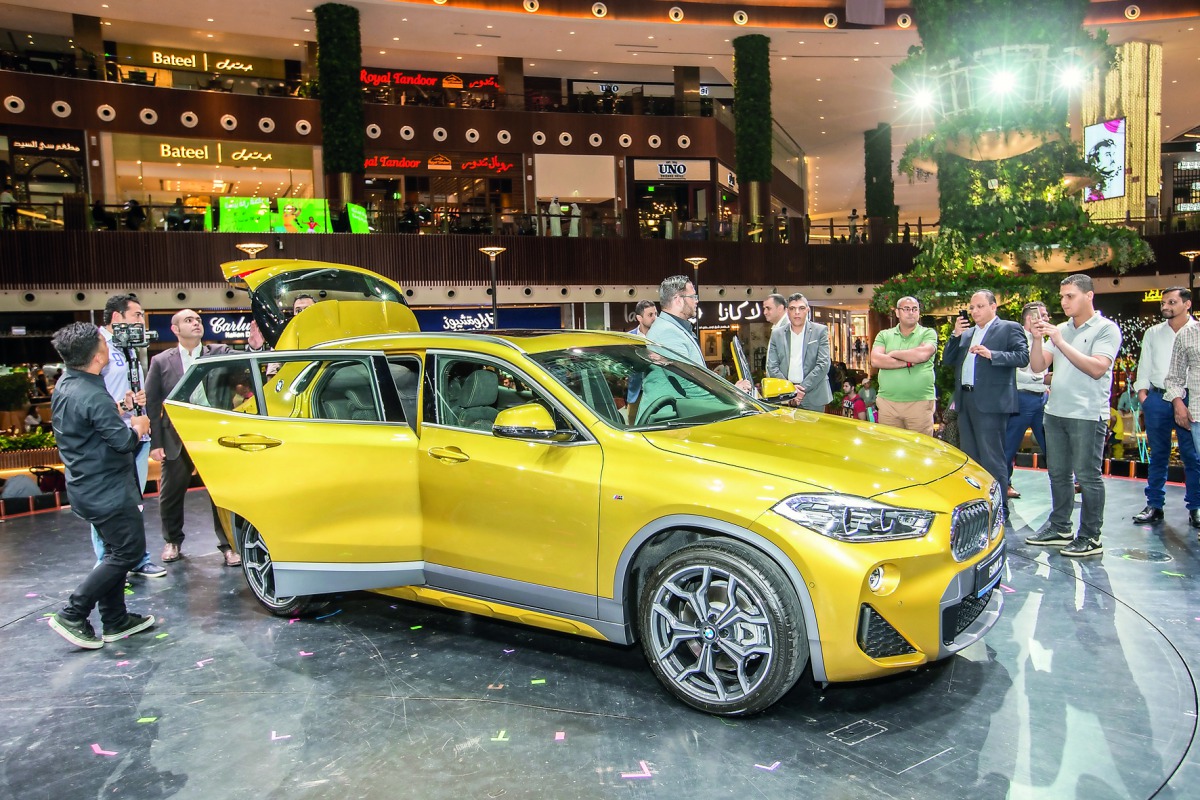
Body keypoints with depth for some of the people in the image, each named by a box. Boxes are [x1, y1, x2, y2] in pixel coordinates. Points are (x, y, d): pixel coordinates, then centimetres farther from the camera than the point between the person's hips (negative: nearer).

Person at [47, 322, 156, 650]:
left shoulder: (64, 388, 7)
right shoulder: (93, 397, -24)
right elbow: (123, 442, -23)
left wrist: (125, 422, 2)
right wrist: (137, 428, -3)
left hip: (86, 486, 10)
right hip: (106, 490, -10)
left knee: (117, 552, 16)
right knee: (128, 551, -1)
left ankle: (115, 621, 21)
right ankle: (72, 615, 1)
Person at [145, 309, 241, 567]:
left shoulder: (220, 353, 1)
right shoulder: (161, 361, 1)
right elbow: (151, 404, 0)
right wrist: (155, 443, -4)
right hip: (176, 442, 1)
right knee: (170, 496, 14)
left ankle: (227, 545, 18)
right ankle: (173, 542, 36)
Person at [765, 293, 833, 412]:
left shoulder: (820, 331, 4)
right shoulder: (777, 335, 9)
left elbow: (823, 364, -3)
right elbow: (772, 366, 4)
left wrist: (803, 388, -12)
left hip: (813, 398, -1)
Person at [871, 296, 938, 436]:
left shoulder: (928, 333, 7)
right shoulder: (884, 335, 11)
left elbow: (923, 354, -14)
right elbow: (875, 360, -6)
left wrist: (893, 354, -3)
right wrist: (909, 362, -9)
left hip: (920, 403, -2)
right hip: (887, 402, 2)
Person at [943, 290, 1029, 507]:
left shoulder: (1010, 328, 1)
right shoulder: (966, 333, 19)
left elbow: (1023, 357, -12)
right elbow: (948, 361, 13)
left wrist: (991, 354, -23)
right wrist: (955, 335, 1)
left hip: (991, 402, -7)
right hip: (965, 401, 7)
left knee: (992, 458, -6)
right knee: (969, 457, 13)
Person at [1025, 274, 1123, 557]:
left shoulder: (1106, 329, -4)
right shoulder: (1060, 330, 14)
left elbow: (1097, 368, -17)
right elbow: (1038, 366, 8)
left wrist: (1061, 343, -17)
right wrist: (1038, 340, -8)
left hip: (1088, 414, -6)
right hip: (1055, 412, 7)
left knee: (1088, 477, -2)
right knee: (1058, 474, 12)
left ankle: (1090, 538, 5)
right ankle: (1059, 528, 23)